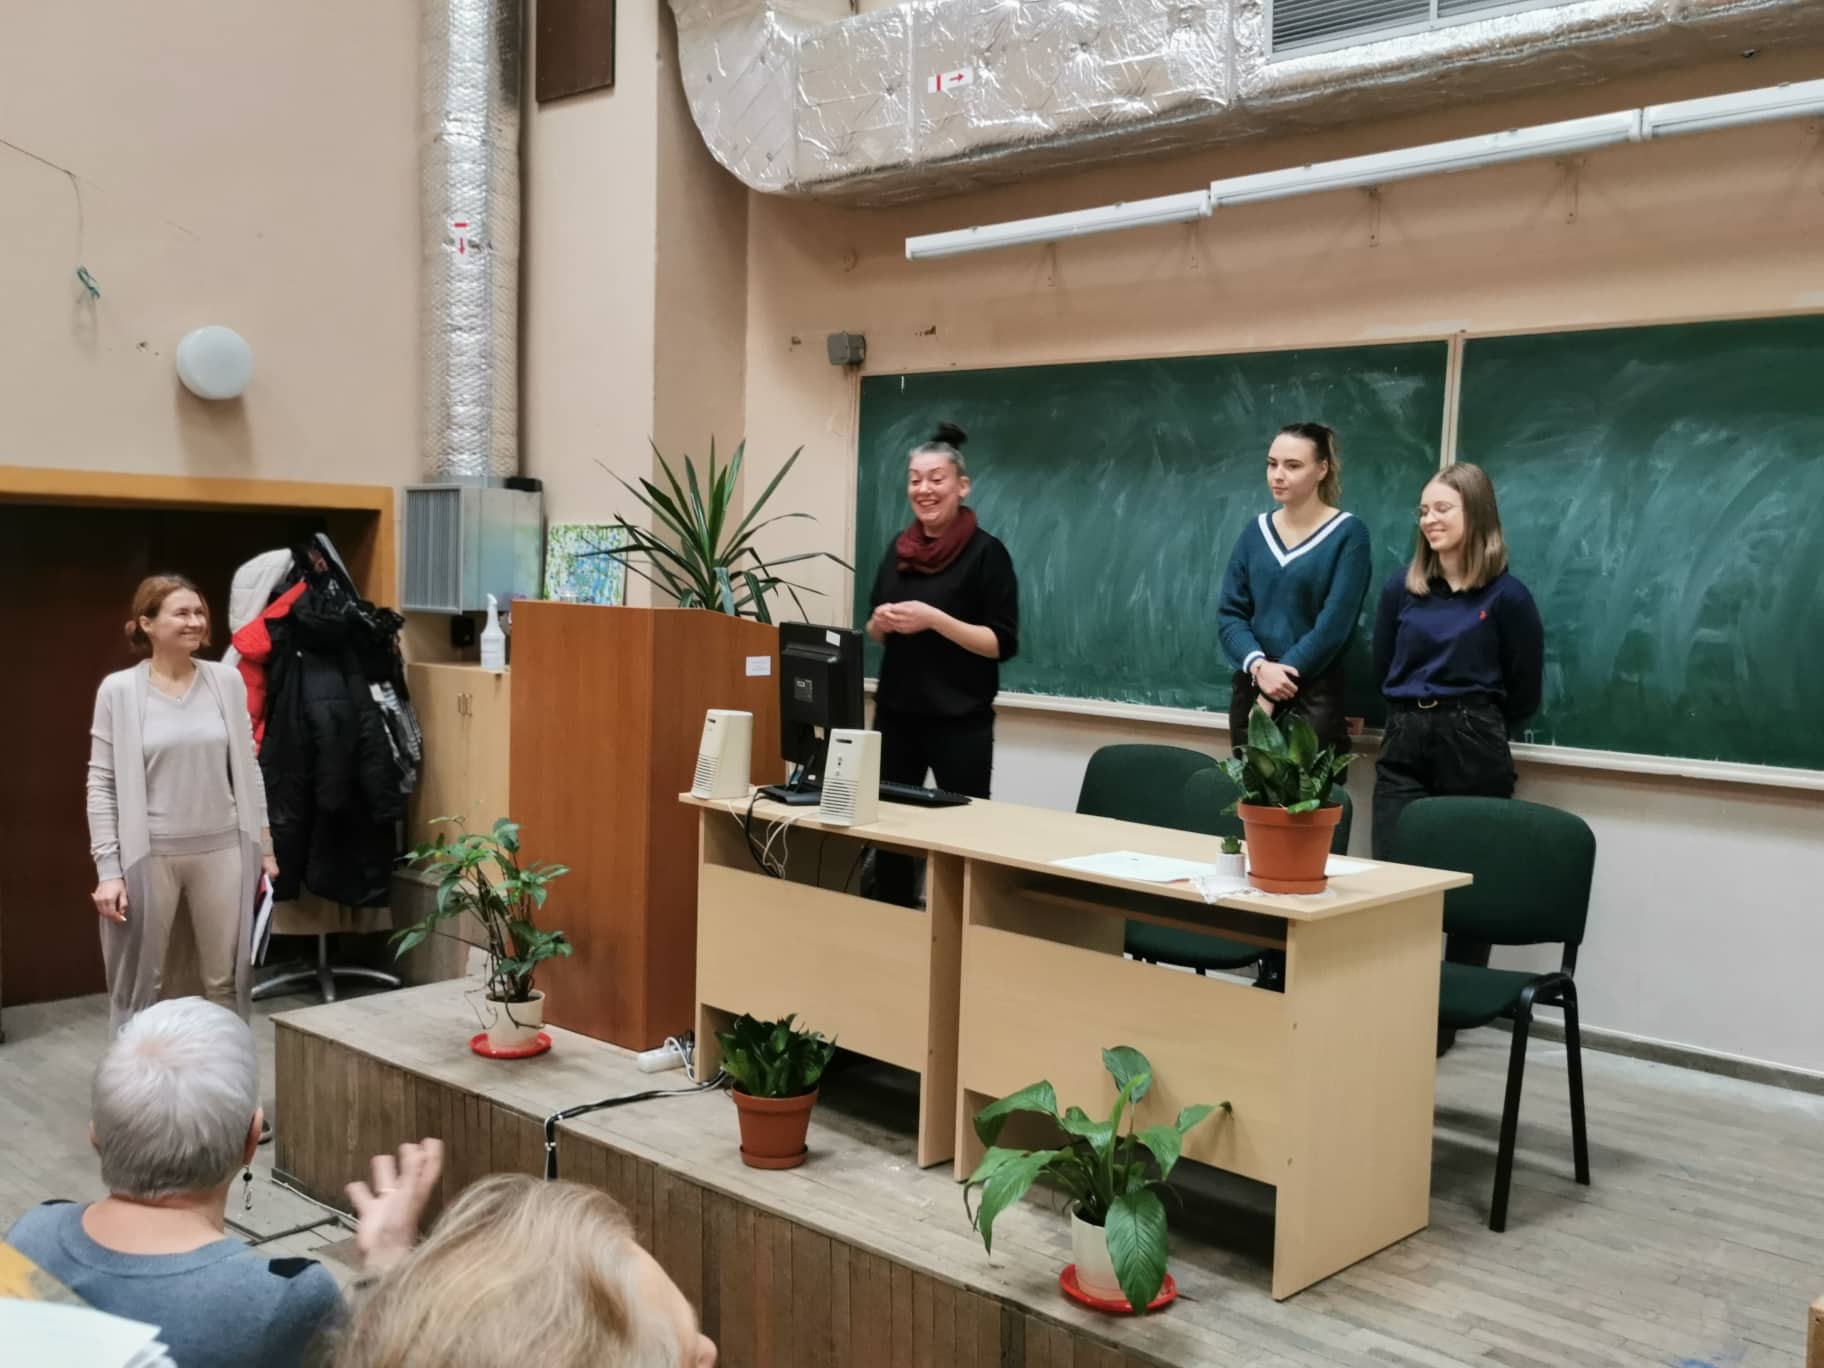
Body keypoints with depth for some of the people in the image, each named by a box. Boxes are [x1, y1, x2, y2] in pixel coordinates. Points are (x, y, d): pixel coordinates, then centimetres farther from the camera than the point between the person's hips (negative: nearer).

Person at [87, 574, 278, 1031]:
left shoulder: (227, 681, 1)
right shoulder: (119, 690, -6)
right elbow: (102, 784, -5)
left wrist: (264, 845, 9)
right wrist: (108, 868, -9)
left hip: (222, 849, 2)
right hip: (149, 854, -2)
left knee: (227, 979, 10)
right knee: (139, 981, 8)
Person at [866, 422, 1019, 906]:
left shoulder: (986, 552, -7)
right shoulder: (898, 549, 11)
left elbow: (1003, 643, -11)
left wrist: (933, 619, -20)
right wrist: (881, 622, -4)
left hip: (960, 721, -5)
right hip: (896, 714, 5)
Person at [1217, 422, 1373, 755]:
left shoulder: (1348, 533, -6)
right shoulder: (1256, 532, 8)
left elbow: (1334, 623, -13)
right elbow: (1229, 612, 3)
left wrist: (1273, 692, -14)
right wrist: (1258, 666, -16)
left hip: (1315, 694, -4)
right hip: (1250, 688, 4)